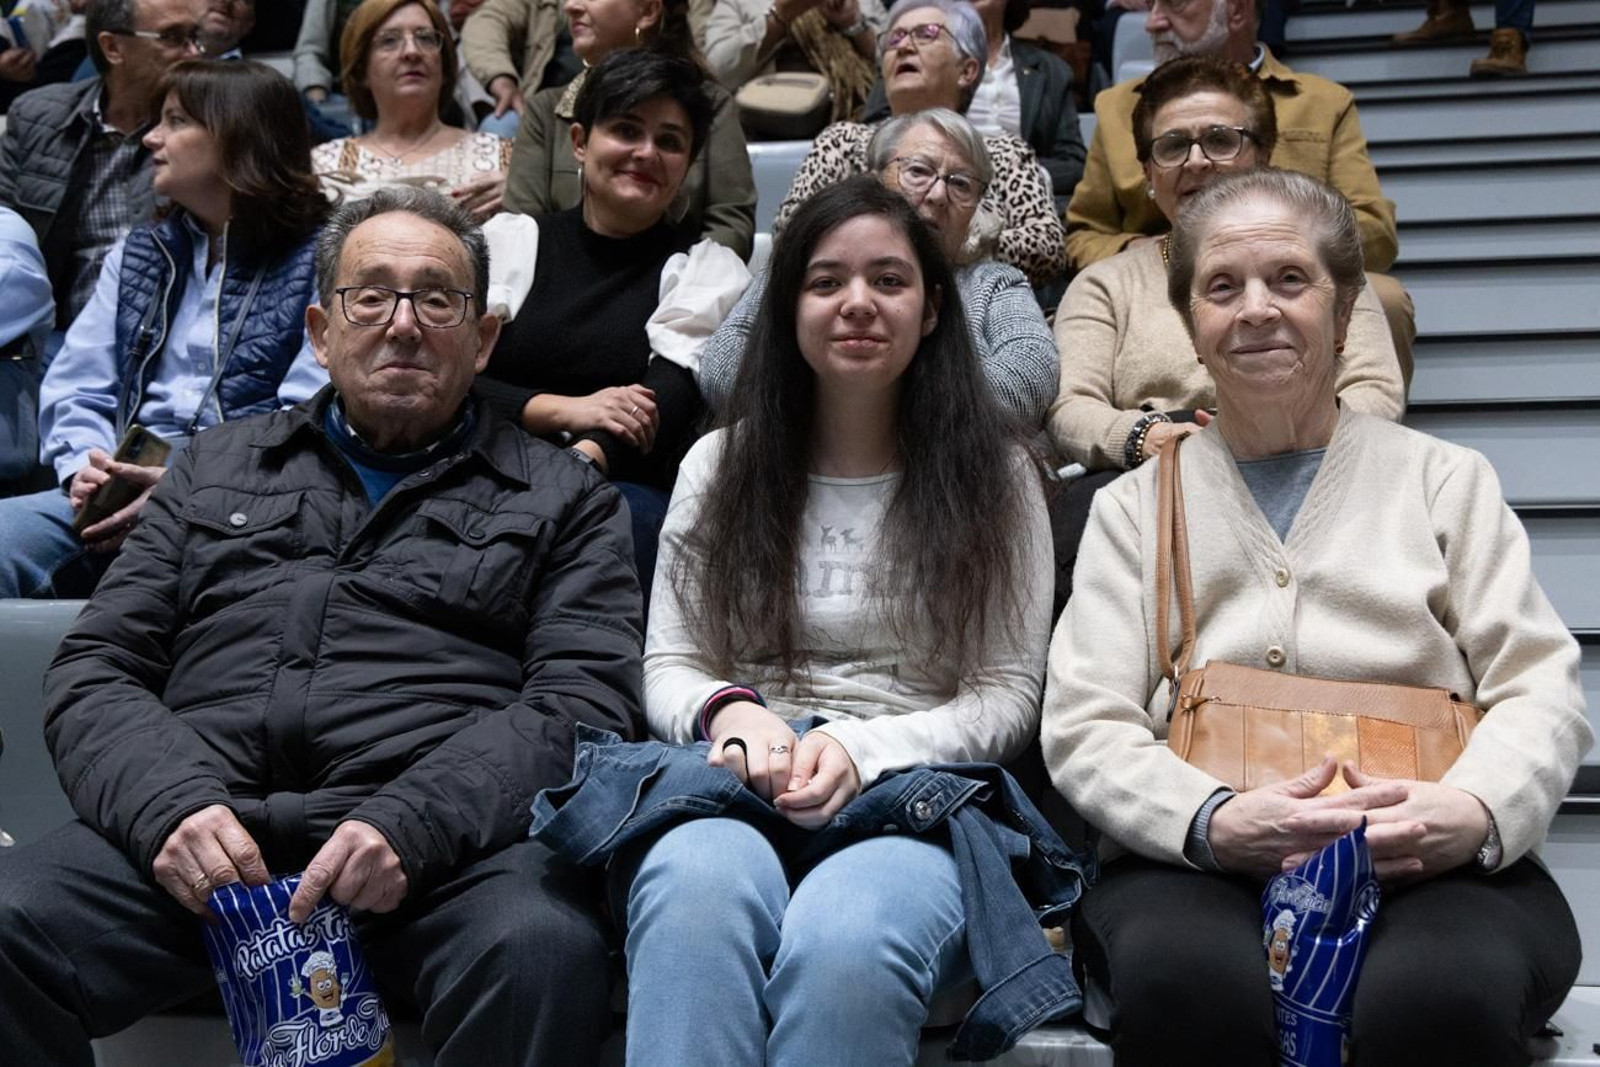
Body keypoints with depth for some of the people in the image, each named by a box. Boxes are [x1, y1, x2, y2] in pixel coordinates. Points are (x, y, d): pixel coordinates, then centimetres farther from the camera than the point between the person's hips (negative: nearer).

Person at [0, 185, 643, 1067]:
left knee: (541, 948, -34)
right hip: (197, 834, 2)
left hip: (445, 846, -2)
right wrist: (171, 806, -6)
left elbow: (584, 702, 3)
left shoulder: (559, 497, 16)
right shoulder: (217, 467, 24)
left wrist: (406, 826, -15)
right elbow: (95, 672, 17)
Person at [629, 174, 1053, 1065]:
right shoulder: (722, 464, 16)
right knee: (695, 889, -38)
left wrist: (863, 749, -13)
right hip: (740, 788, 1)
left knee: (843, 939, -38)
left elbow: (1008, 695, 5)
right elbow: (669, 666, 14)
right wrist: (730, 713, -11)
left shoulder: (994, 476, 11)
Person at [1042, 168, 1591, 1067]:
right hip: (1200, 865, 0)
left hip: (1431, 868, 0)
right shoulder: (1136, 505, 18)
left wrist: (1473, 809, -15)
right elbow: (1083, 726, 6)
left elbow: (1543, 694, 9)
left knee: (1442, 994, -36)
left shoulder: (1448, 479, 18)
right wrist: (1215, 821, -16)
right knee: (1188, 987, -36)